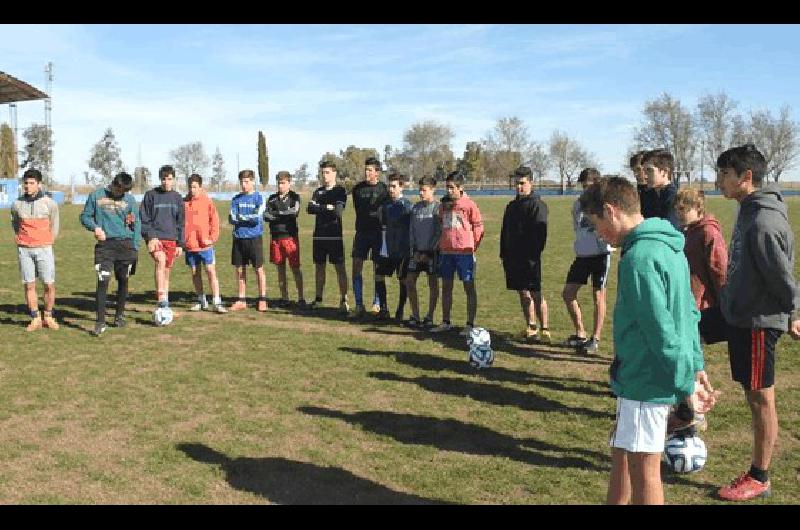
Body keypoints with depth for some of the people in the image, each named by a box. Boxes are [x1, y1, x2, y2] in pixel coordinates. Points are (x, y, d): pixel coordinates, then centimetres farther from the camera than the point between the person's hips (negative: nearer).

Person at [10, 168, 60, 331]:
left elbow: (54, 226, 9)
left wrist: (47, 243, 8)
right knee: (29, 285, 2)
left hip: (44, 249, -1)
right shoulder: (17, 204, 4)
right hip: (24, 250, 2)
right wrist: (19, 239, 11)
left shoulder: (49, 203, -1)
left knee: (49, 284, -4)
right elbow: (15, 224, 19)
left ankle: (48, 317, 13)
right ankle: (35, 319, 11)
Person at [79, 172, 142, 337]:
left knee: (123, 281, 10)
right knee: (103, 281, -10)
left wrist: (135, 248, 2)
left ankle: (119, 315, 26)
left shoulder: (130, 200, 6)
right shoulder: (96, 196, 4)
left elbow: (137, 224, 8)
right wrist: (95, 227, -10)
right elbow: (85, 216, 11)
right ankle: (100, 322, -6)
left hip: (125, 244, 2)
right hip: (104, 245, -2)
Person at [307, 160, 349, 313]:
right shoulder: (318, 191, 15)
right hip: (319, 236, 5)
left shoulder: (340, 191, 0)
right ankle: (318, 299, 21)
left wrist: (320, 208, -6)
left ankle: (343, 301, -1)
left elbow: (338, 211, -14)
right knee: (319, 267, 11)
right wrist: (328, 208, -12)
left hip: (334, 236, -5)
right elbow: (309, 208, -1)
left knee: (340, 268, -4)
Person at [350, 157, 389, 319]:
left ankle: (378, 304, 15)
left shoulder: (384, 190, -2)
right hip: (361, 232, 3)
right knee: (356, 267, -4)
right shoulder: (357, 188, 9)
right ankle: (359, 306, 2)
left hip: (378, 233, -3)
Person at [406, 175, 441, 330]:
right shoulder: (416, 207, 10)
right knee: (409, 281, 3)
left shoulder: (438, 208, -6)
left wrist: (429, 251, -12)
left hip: (432, 252, -5)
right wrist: (413, 249, 2)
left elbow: (439, 232, -9)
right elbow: (411, 230, 12)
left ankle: (429, 317, 11)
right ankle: (415, 316, 12)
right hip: (417, 251, 6)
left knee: (433, 284, 2)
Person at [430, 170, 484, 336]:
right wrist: (441, 246, 15)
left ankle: (470, 324, 6)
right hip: (446, 252, 6)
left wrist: (471, 248, -1)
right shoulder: (444, 204, 9)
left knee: (469, 288, 1)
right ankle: (446, 322, 22)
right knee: (446, 287, 11)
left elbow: (478, 228, -3)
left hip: (464, 252, -6)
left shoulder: (469, 204, -7)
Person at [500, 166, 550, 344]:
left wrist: (535, 253, -19)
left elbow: (540, 232, -13)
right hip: (513, 258, 7)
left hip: (530, 258, -7)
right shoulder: (511, 206, 17)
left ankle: (544, 330, 1)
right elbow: (504, 232, 20)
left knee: (536, 294, -5)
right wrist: (504, 254, 14)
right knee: (523, 294, 11)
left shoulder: (537, 205, -6)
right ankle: (531, 329, 20)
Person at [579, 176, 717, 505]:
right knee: (621, 453, 21)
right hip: (658, 376, 9)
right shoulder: (668, 247, 8)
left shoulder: (639, 257, -23)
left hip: (646, 380, -9)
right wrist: (696, 366, 15)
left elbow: (662, 331, -25)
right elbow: (689, 312, 13)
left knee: (643, 469, 5)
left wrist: (686, 385, -18)